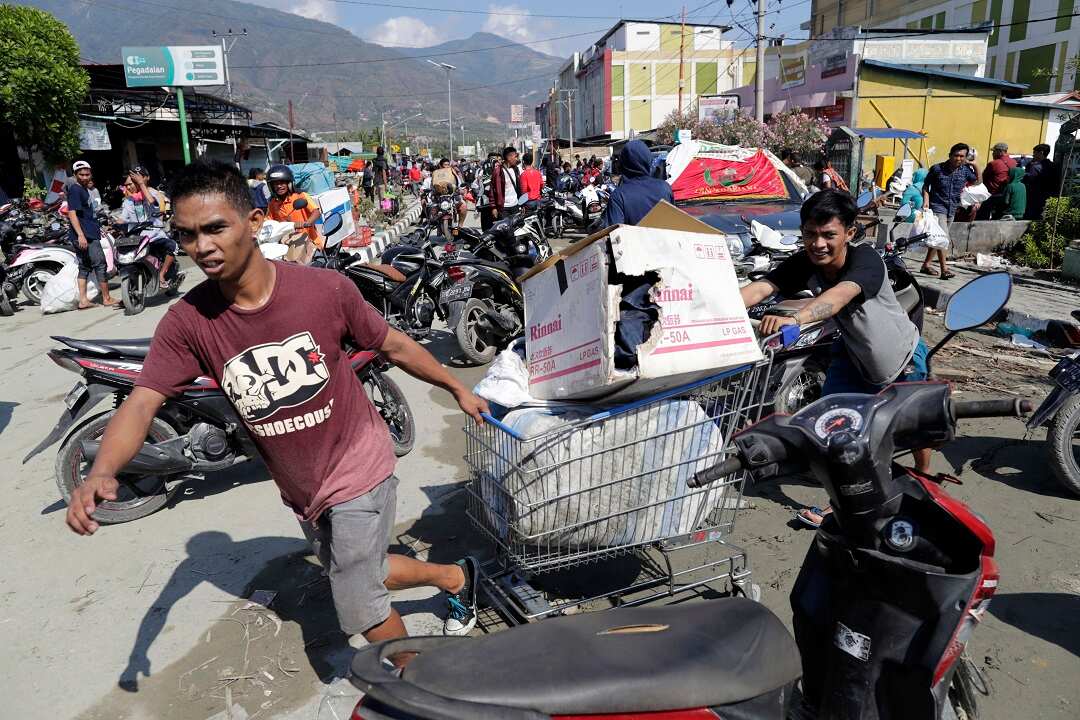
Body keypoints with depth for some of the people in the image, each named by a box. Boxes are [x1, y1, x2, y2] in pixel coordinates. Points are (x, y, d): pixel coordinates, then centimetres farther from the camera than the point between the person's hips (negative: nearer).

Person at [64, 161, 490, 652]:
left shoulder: (325, 289, -20)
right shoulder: (187, 321, -14)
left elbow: (394, 345, -7)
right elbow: (141, 403, -20)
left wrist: (458, 390, 4)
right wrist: (102, 473, -40)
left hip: (358, 471, -4)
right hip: (298, 489, 5)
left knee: (360, 607, 2)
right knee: (359, 575, 25)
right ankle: (456, 577, 52)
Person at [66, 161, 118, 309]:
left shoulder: (83, 189, 18)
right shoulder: (75, 189, -11)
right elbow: (72, 213, -19)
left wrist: (98, 228, 36)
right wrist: (80, 235, -27)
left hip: (86, 235, 10)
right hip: (85, 236, -10)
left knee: (84, 267, 9)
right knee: (100, 265, -5)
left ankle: (83, 300, 10)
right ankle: (106, 299, 1)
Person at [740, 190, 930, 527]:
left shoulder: (866, 258, -36)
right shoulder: (802, 264, -23)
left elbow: (839, 296, -56)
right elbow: (760, 288, -39)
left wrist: (794, 318, -75)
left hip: (903, 355, -3)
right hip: (853, 354, 3)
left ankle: (923, 474, 50)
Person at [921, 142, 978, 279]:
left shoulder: (965, 170, 4)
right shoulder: (937, 169, -7)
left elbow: (978, 179, 20)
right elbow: (926, 186, 1)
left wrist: (974, 165, 6)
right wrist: (926, 199, -13)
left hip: (952, 210, 5)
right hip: (937, 208, -5)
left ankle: (926, 265, 23)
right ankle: (944, 269, -19)